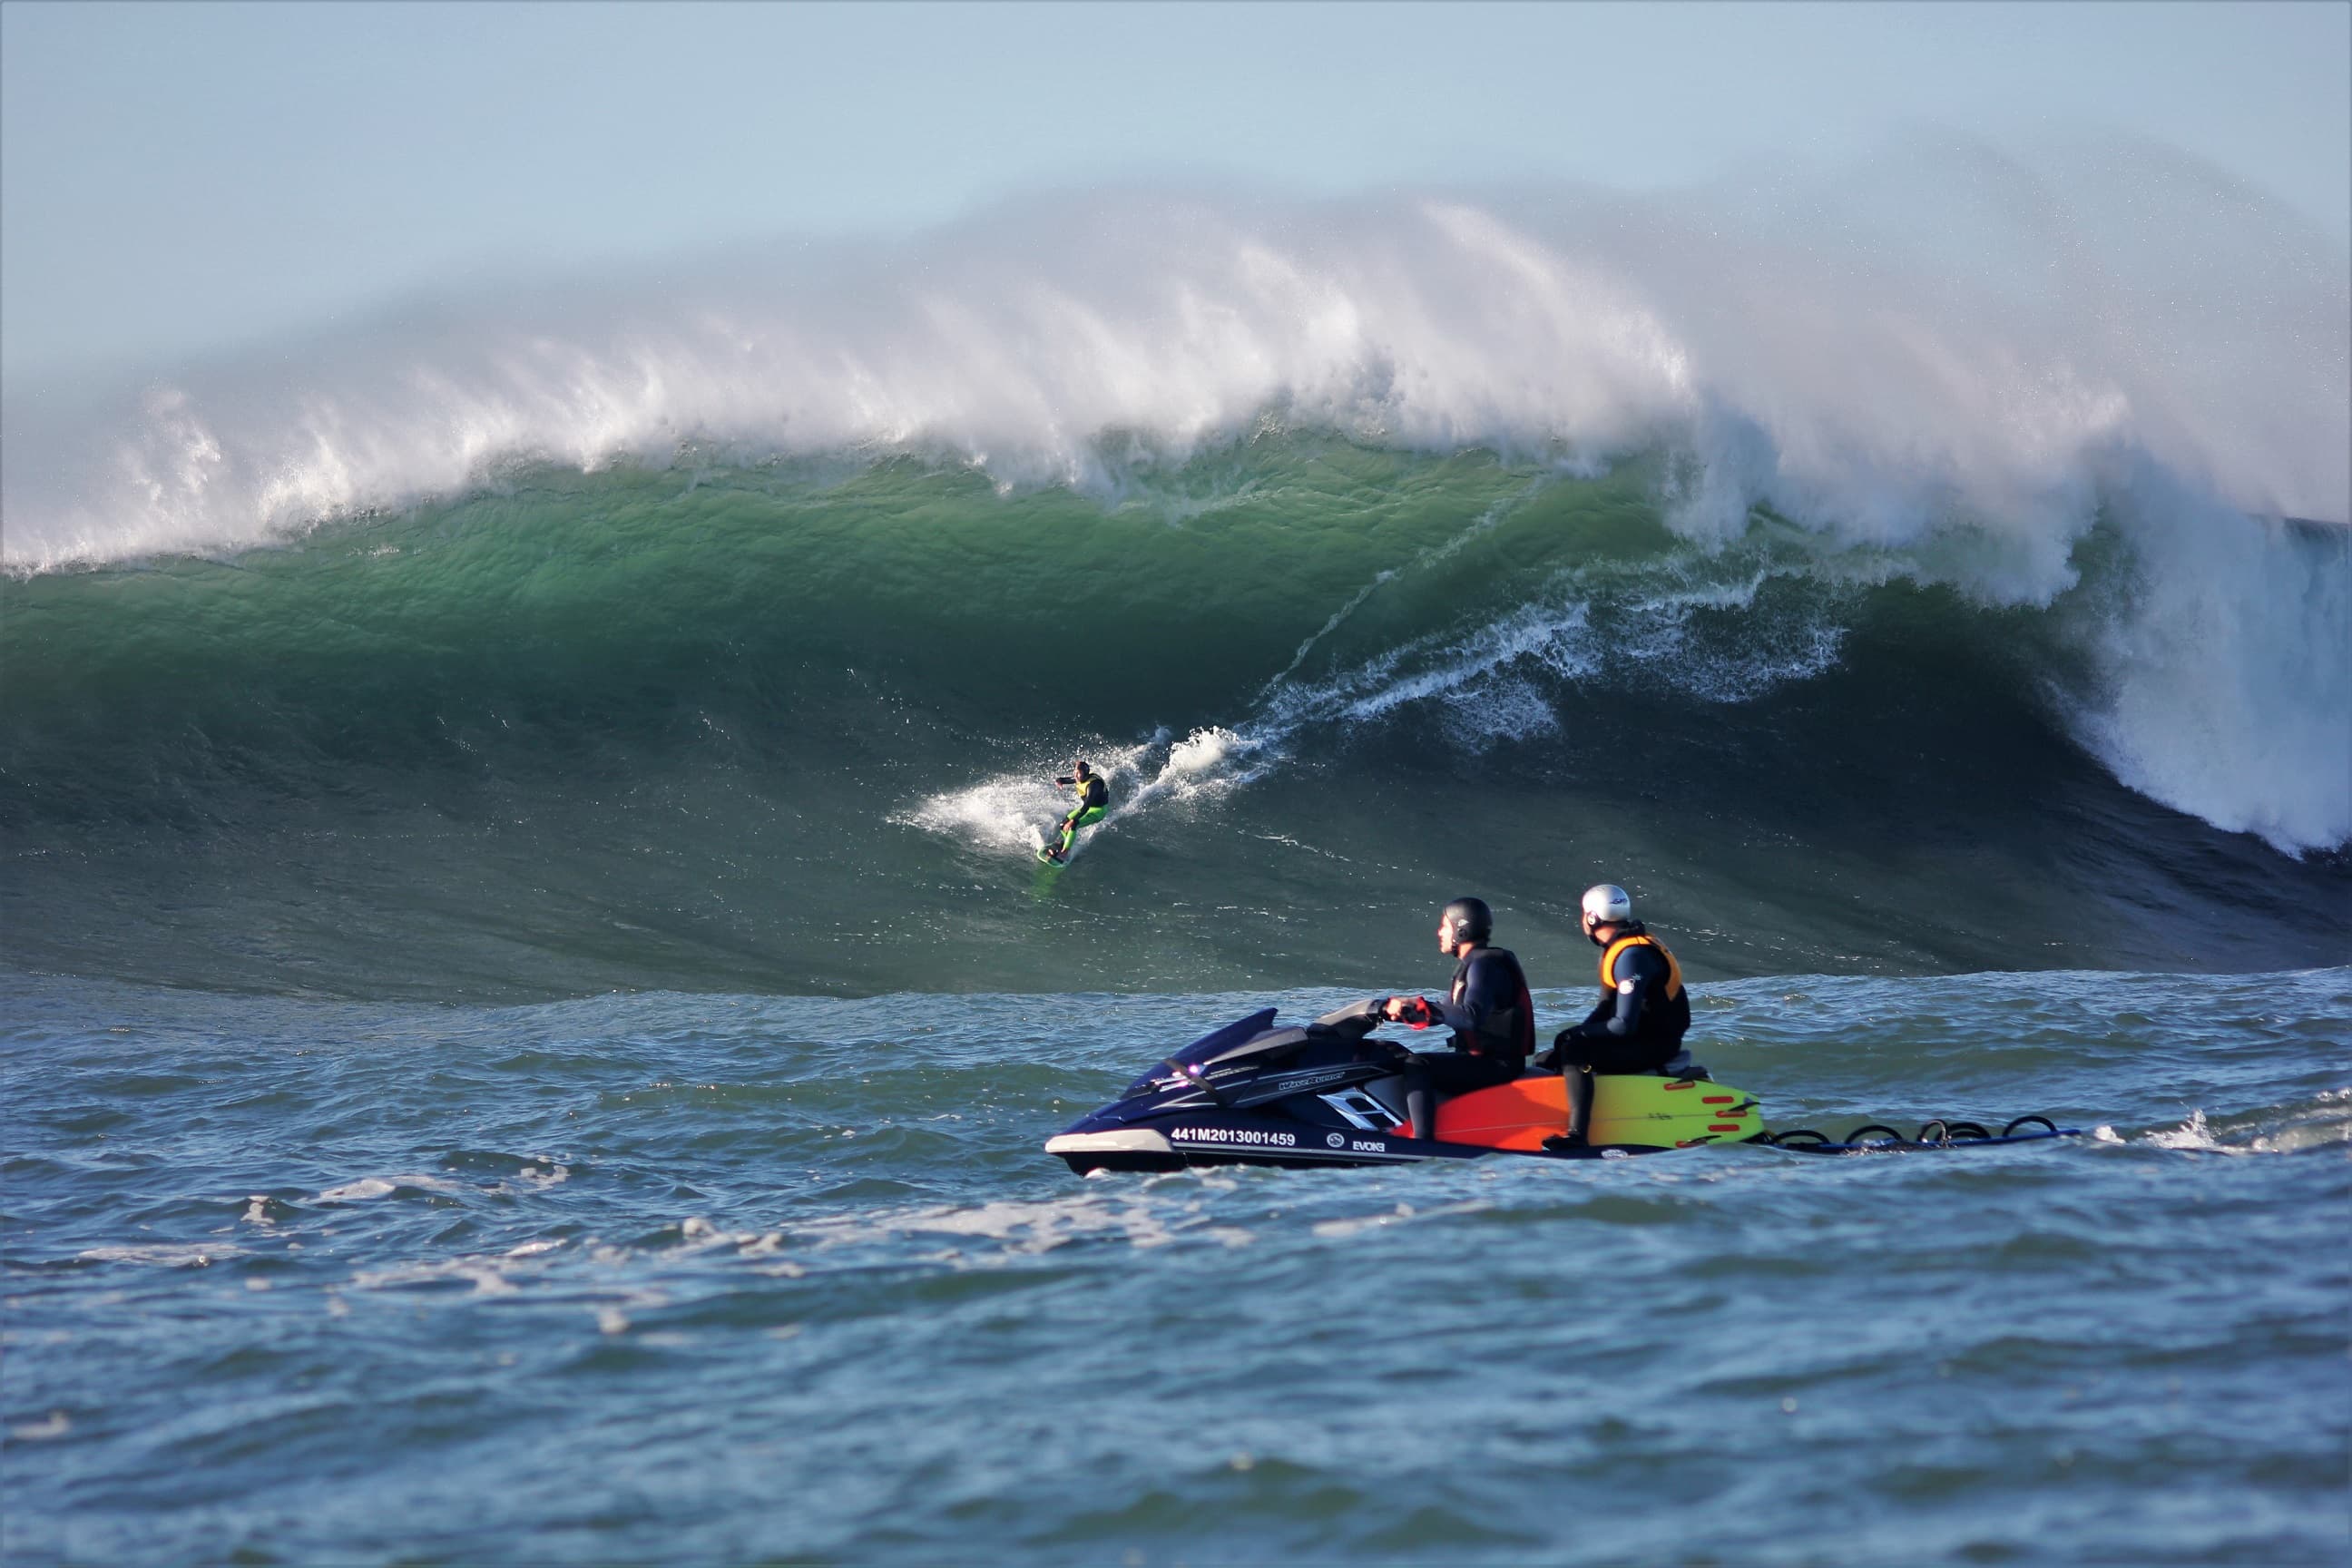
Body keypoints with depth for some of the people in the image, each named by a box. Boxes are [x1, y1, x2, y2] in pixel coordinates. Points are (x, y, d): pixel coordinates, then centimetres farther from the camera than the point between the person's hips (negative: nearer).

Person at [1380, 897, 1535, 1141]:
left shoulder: (1484, 965, -16)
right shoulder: (1470, 965, 17)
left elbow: (1470, 1016, -31)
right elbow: (1446, 1014, 23)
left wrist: (1419, 1007, -34)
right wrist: (1403, 1010, 11)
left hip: (1497, 1064, -11)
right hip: (1482, 1060, 11)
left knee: (1417, 1065, -26)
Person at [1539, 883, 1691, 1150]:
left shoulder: (1631, 955, -21)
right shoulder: (1618, 948, 10)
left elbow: (1624, 1025, -26)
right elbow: (1608, 1005, 19)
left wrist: (1579, 1033, -15)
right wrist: (1578, 1033, 4)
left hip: (1654, 1045, -11)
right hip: (1641, 1035, 11)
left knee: (1574, 1053, -30)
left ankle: (1576, 1134, -36)